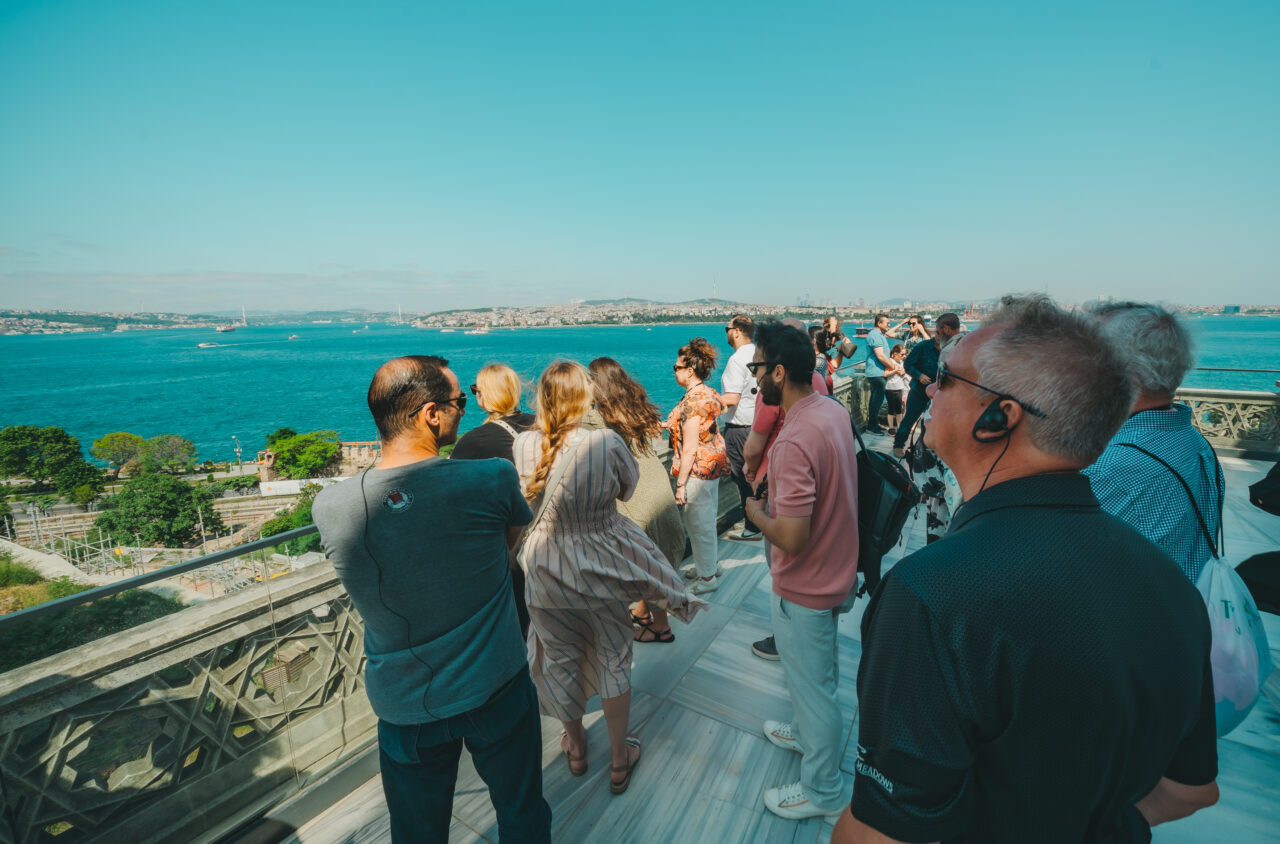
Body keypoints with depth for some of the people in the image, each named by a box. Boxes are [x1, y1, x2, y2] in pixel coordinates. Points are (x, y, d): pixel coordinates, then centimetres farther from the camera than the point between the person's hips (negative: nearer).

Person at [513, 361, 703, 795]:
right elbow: (627, 488, -4)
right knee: (613, 661, 19)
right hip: (602, 571, -2)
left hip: (547, 575, 2)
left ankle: (575, 746, 47)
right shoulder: (607, 442, -23)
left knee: (560, 661, 24)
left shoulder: (524, 444, -16)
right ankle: (619, 760, 38)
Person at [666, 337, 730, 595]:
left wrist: (681, 484, -20)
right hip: (714, 461, 10)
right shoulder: (708, 393, 6)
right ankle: (711, 563, 39)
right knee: (707, 518, 23)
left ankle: (707, 578, 19)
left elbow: (690, 449, -24)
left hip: (698, 468, -10)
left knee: (698, 524, 4)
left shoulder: (692, 401, -23)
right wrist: (671, 425, 22)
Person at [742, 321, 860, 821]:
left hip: (804, 589, -9)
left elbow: (791, 537, -33)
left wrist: (757, 513, -15)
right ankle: (807, 733, 55)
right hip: (837, 570, 9)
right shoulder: (835, 410, -3)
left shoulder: (794, 442, -34)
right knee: (820, 672, 30)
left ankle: (821, 791, 36)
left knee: (813, 684, 13)